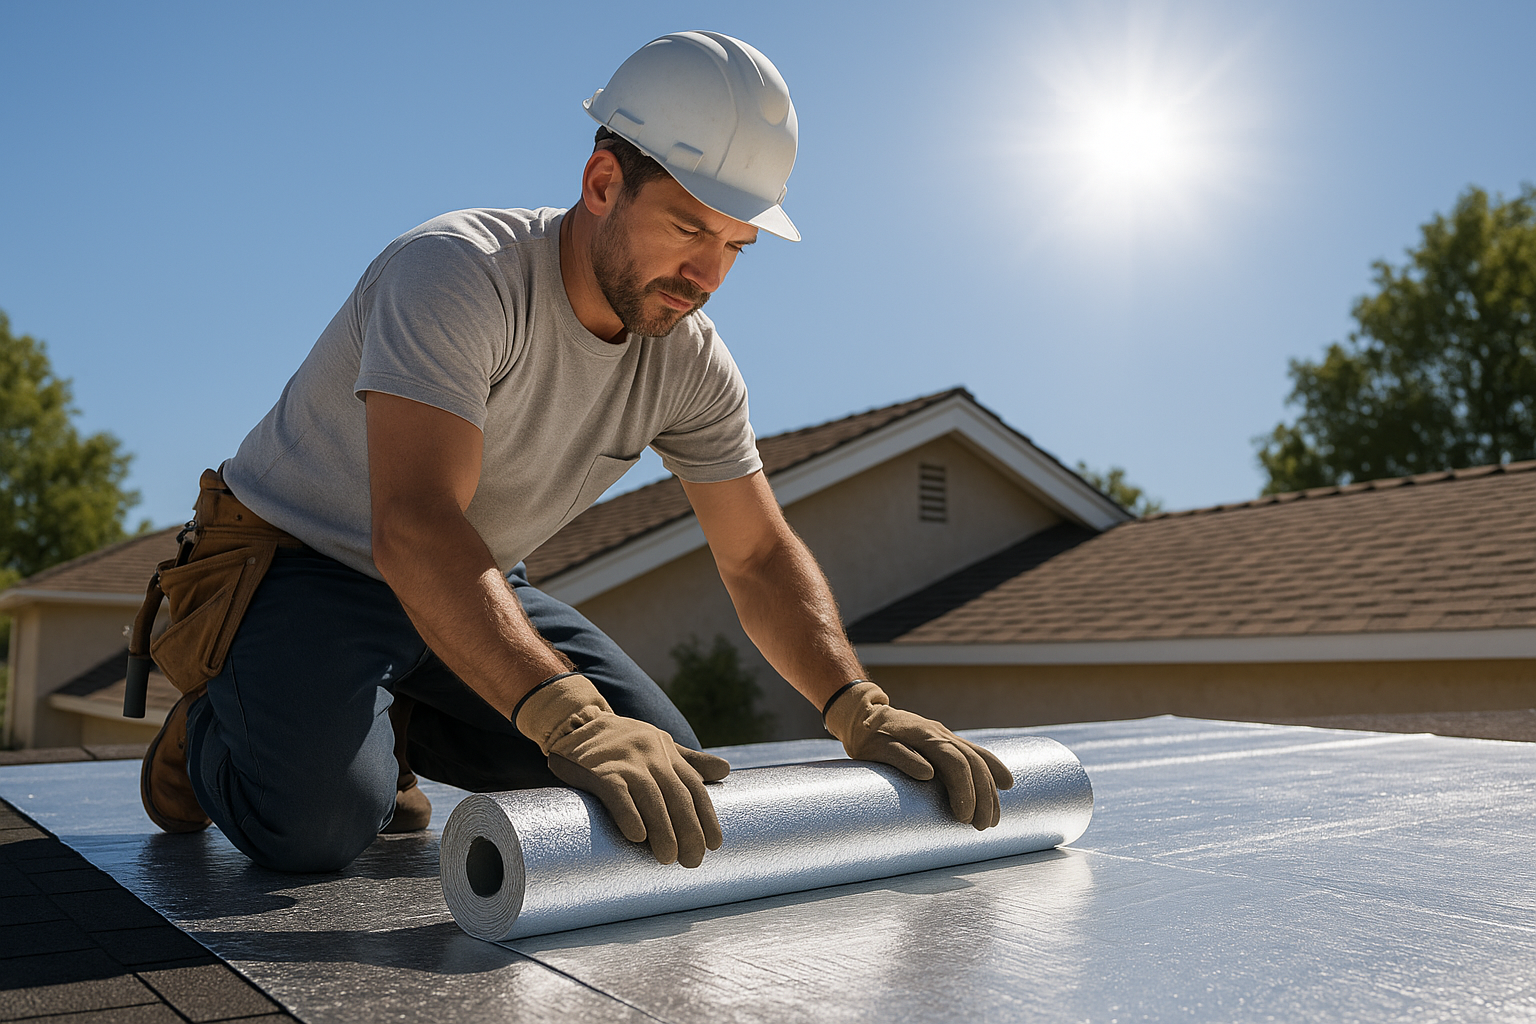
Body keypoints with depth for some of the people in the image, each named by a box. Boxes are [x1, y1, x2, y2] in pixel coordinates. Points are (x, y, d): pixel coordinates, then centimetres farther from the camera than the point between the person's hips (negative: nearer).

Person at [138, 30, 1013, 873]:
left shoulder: (691, 364, -10)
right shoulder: (457, 272, -30)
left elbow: (762, 557, -6)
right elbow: (414, 528, -43)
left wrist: (862, 711, -21)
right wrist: (572, 718, -55)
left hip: (474, 587, 6)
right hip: (303, 560, -5)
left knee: (665, 778, -5)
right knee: (317, 820, -31)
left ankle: (397, 724, 14)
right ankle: (217, 725, 7)